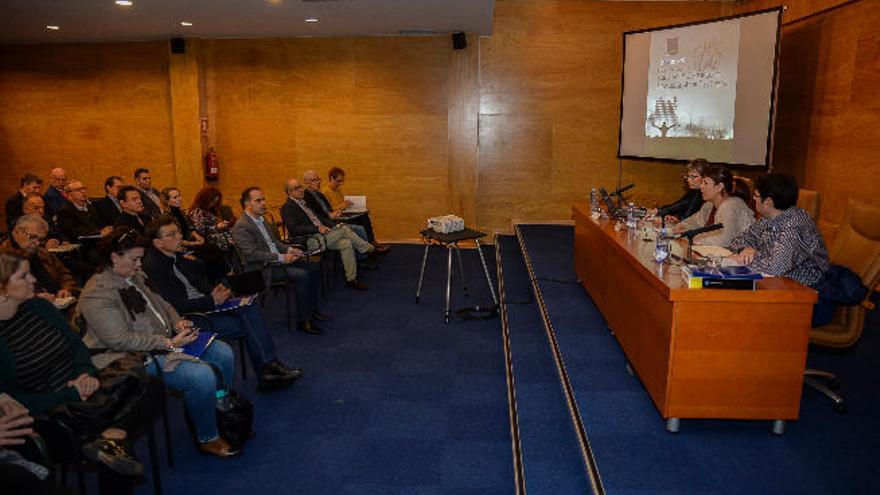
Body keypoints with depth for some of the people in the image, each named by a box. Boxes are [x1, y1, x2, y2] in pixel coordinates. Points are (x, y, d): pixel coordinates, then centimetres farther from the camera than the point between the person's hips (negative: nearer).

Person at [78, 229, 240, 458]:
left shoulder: (133, 276, 10)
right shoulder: (97, 294, -19)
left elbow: (159, 302, 21)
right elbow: (120, 340, -25)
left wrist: (178, 322, 0)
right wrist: (169, 343, -24)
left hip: (167, 340, 10)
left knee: (223, 353, 3)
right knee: (202, 376, -26)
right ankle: (208, 439, -4)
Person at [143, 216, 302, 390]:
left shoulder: (176, 256, 12)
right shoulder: (152, 266, -15)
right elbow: (175, 306, -20)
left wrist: (213, 292, 1)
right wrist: (212, 301, -20)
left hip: (204, 302, 8)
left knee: (248, 308, -15)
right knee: (246, 325, -18)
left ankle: (269, 365, -18)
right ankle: (267, 372, -5)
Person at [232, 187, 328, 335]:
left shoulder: (260, 219, 14)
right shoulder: (241, 227, -15)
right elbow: (252, 254, -22)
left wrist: (289, 249, 4)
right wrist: (281, 258, -23)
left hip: (276, 260, 9)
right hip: (261, 269, -9)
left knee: (313, 269, -1)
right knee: (302, 275, -26)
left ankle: (311, 309, 12)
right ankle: (303, 321, -17)